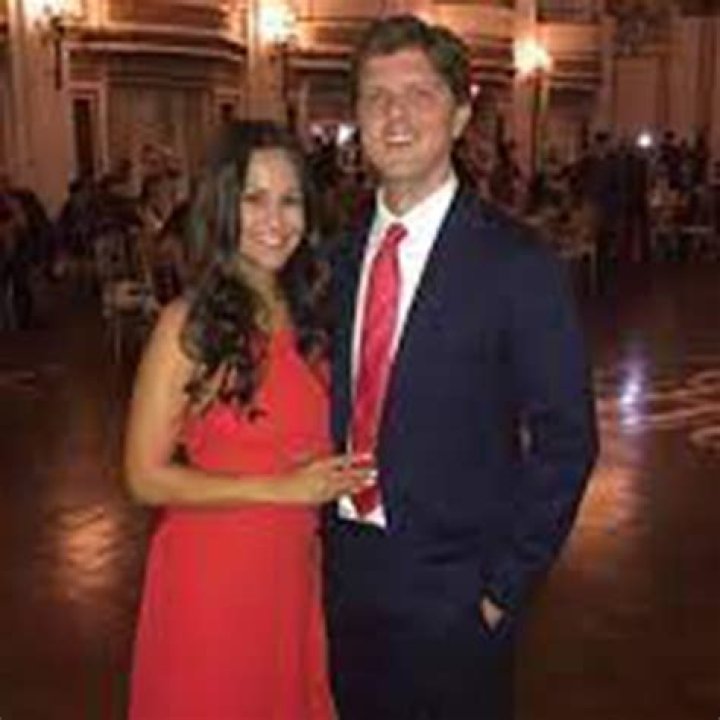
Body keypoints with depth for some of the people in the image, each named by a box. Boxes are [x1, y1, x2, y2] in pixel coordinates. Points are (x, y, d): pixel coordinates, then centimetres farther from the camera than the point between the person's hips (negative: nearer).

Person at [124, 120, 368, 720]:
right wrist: (280, 489, -18)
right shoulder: (189, 323, -15)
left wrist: (336, 478, -1)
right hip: (211, 573, -5)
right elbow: (147, 477, -15)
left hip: (297, 571, 5)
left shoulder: (309, 315, 4)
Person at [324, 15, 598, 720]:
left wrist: (504, 583, -11)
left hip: (453, 589, -5)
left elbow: (564, 439, -11)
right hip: (345, 575, 5)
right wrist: (322, 530, 3)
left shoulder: (517, 263, -13)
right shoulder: (339, 257, 4)